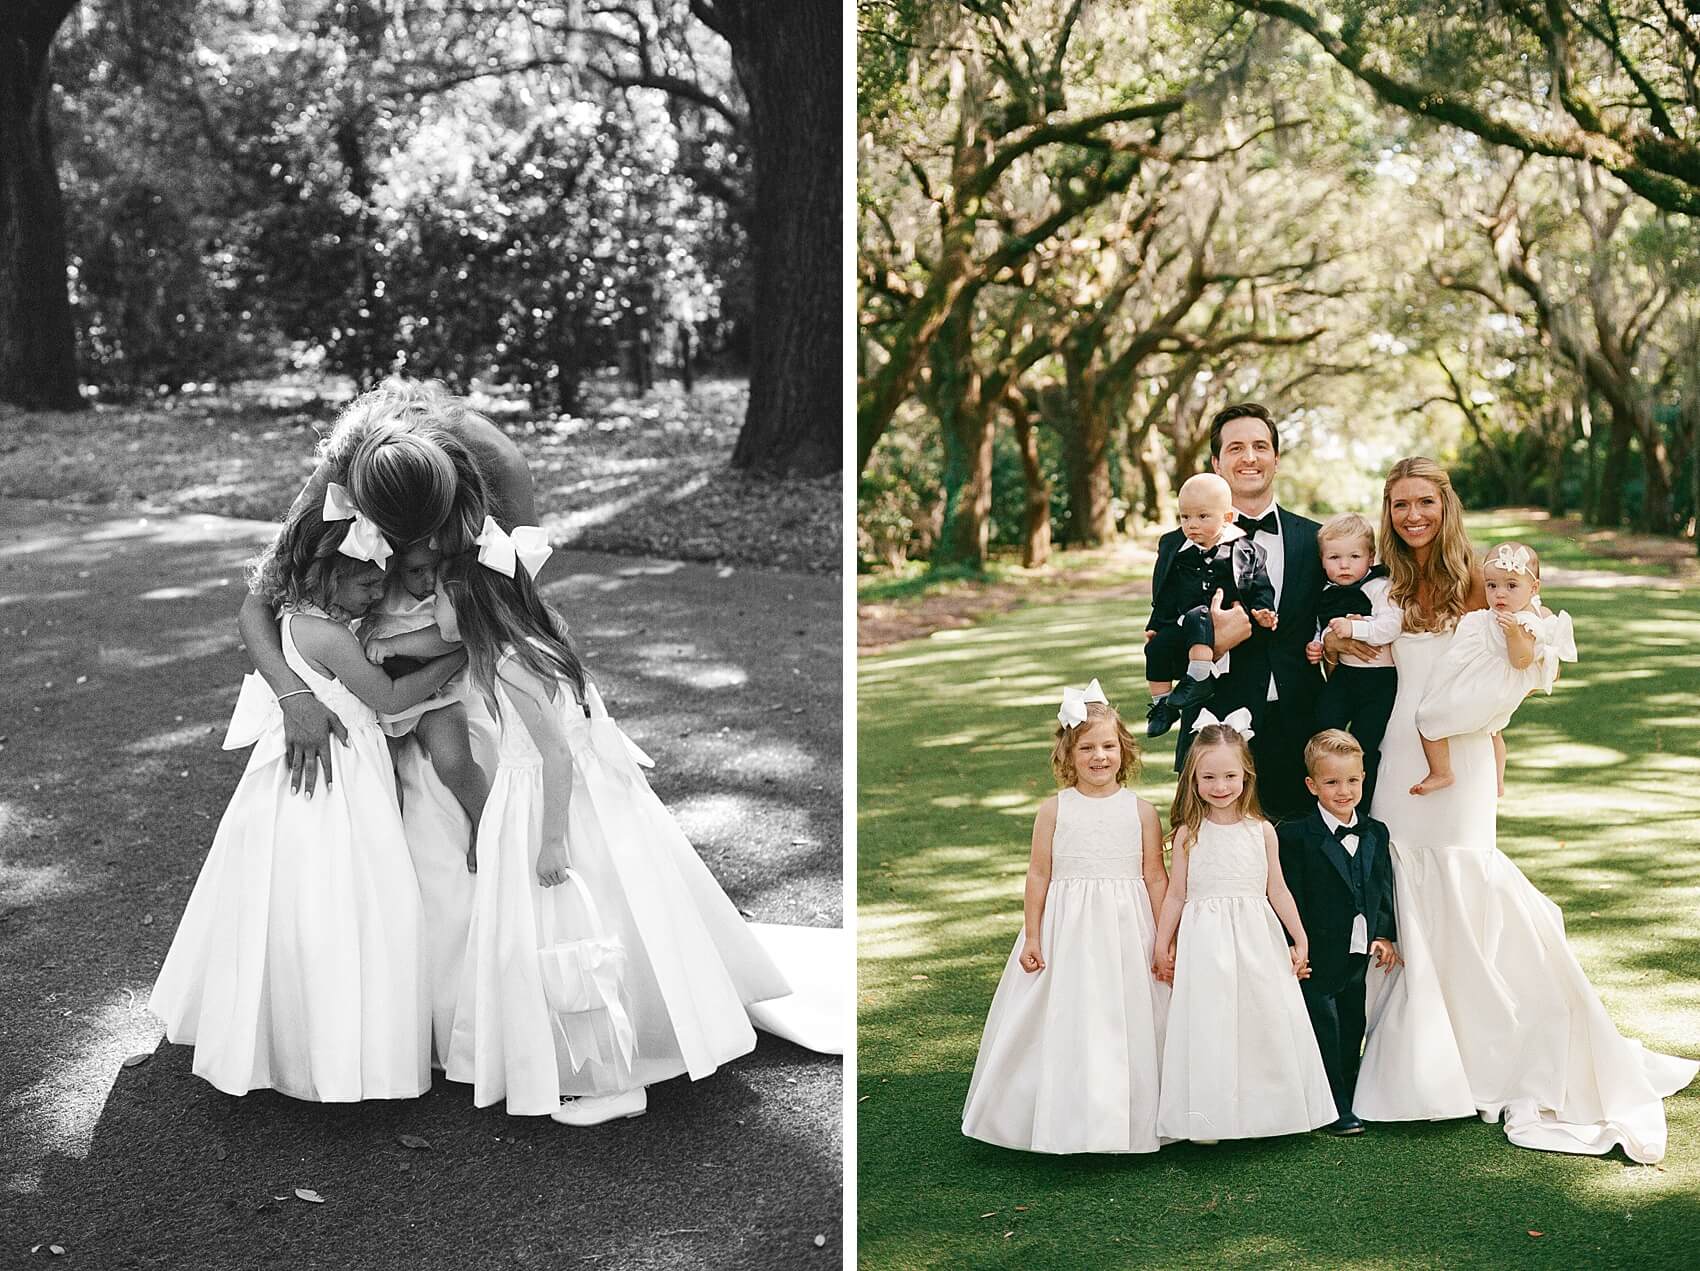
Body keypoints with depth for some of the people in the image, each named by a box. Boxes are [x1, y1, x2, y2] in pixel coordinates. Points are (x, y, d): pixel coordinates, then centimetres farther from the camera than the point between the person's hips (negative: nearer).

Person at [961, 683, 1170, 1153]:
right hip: (1068, 933, 0)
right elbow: (1039, 874, 2)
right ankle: (1069, 1119, 15)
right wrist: (1031, 937, 0)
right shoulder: (1055, 810, -1)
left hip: (1127, 933, 1)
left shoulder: (1140, 810, 0)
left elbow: (1155, 876, 2)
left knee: (1128, 1022, 5)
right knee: (1067, 1022, 2)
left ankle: (1133, 1119, 20)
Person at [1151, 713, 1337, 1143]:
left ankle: (1264, 1105, 19)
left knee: (1266, 1018, 4)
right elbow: (1176, 895, 4)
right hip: (1205, 942, -2)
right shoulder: (1189, 833, -2)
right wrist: (1162, 947, 5)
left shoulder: (1262, 831, 1)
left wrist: (1300, 940, 10)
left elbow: (1277, 889, 9)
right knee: (1209, 1022, -2)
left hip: (1257, 939, 2)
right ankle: (1210, 1113, 7)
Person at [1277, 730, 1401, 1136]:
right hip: (1318, 960, -5)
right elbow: (1291, 897, -12)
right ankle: (1336, 1112, 8)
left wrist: (1385, 936, 5)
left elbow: (1384, 889, 13)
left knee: (1353, 1030, 14)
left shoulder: (1375, 834, 8)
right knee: (1324, 1030, -1)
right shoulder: (1295, 836, -11)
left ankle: (1348, 1100, 26)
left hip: (1359, 955, 5)